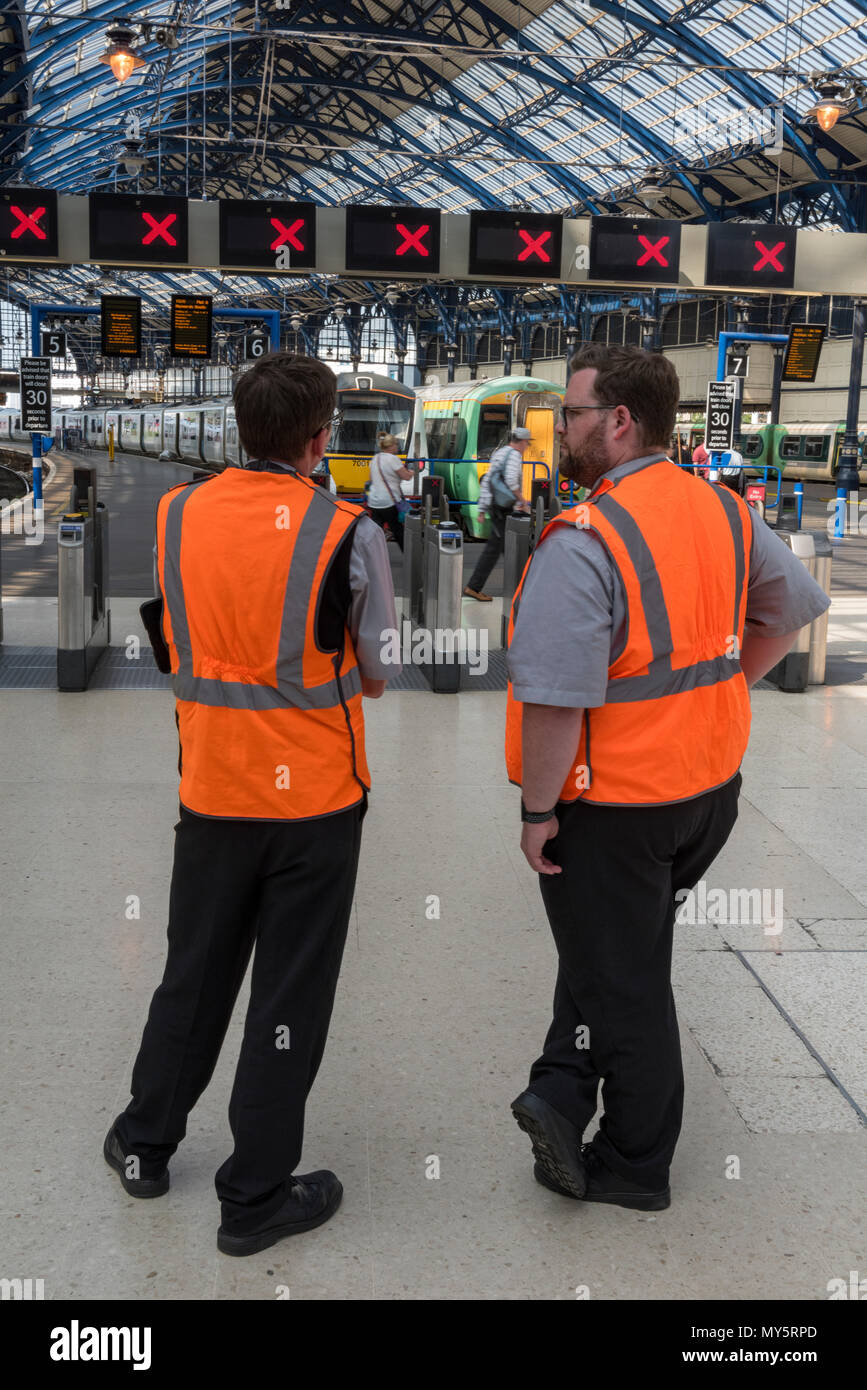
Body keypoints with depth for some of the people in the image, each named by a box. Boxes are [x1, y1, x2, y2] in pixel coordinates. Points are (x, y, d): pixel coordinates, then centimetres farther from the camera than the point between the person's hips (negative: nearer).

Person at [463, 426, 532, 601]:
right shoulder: (514, 454, -10)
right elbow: (511, 481, -24)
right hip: (505, 508, -9)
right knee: (493, 548, -4)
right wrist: (522, 501, -13)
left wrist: (482, 509, 18)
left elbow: (485, 482, 17)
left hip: (495, 506, 9)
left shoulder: (497, 453, 17)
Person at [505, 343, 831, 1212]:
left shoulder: (583, 543, -23)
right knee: (625, 955, 23)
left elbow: (557, 699, -27)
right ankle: (562, 1097, 30)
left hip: (613, 807, -7)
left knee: (620, 979, 10)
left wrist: (538, 809, -15)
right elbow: (793, 607, 15)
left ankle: (633, 1167, 27)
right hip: (712, 784, 7)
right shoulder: (727, 512, 1)